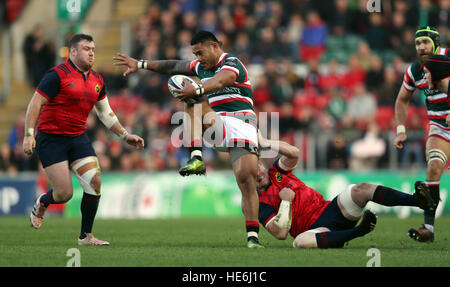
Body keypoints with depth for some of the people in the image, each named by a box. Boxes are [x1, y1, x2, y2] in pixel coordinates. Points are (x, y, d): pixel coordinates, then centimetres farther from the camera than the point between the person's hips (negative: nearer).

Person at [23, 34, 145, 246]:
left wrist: (124, 135, 17)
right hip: (51, 139, -6)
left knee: (94, 183, -7)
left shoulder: (97, 80, 8)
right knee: (65, 193, -11)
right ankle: (41, 204, 25)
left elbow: (105, 112, 20)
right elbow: (36, 103, -12)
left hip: (78, 138, 6)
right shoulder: (58, 75, -13)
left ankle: (86, 236, 5)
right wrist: (29, 135, -19)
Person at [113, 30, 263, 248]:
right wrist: (140, 65, 24)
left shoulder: (232, 64, -10)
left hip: (239, 123, -6)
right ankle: (196, 159, -28)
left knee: (247, 179, -19)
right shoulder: (202, 67, 17)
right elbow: (173, 67, 27)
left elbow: (218, 82, -31)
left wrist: (197, 89, -50)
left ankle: (252, 236, -15)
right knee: (193, 102, -17)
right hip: (216, 127, 6)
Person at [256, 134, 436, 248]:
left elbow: (294, 153, -7)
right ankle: (357, 231, -46)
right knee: (299, 242, -42)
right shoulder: (261, 204, -1)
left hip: (329, 209, 5)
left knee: (361, 190, -22)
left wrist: (268, 143, -16)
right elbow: (281, 233, -15)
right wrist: (285, 201, -13)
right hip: (316, 228, -5)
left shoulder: (276, 171, 14)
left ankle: (417, 200, -40)